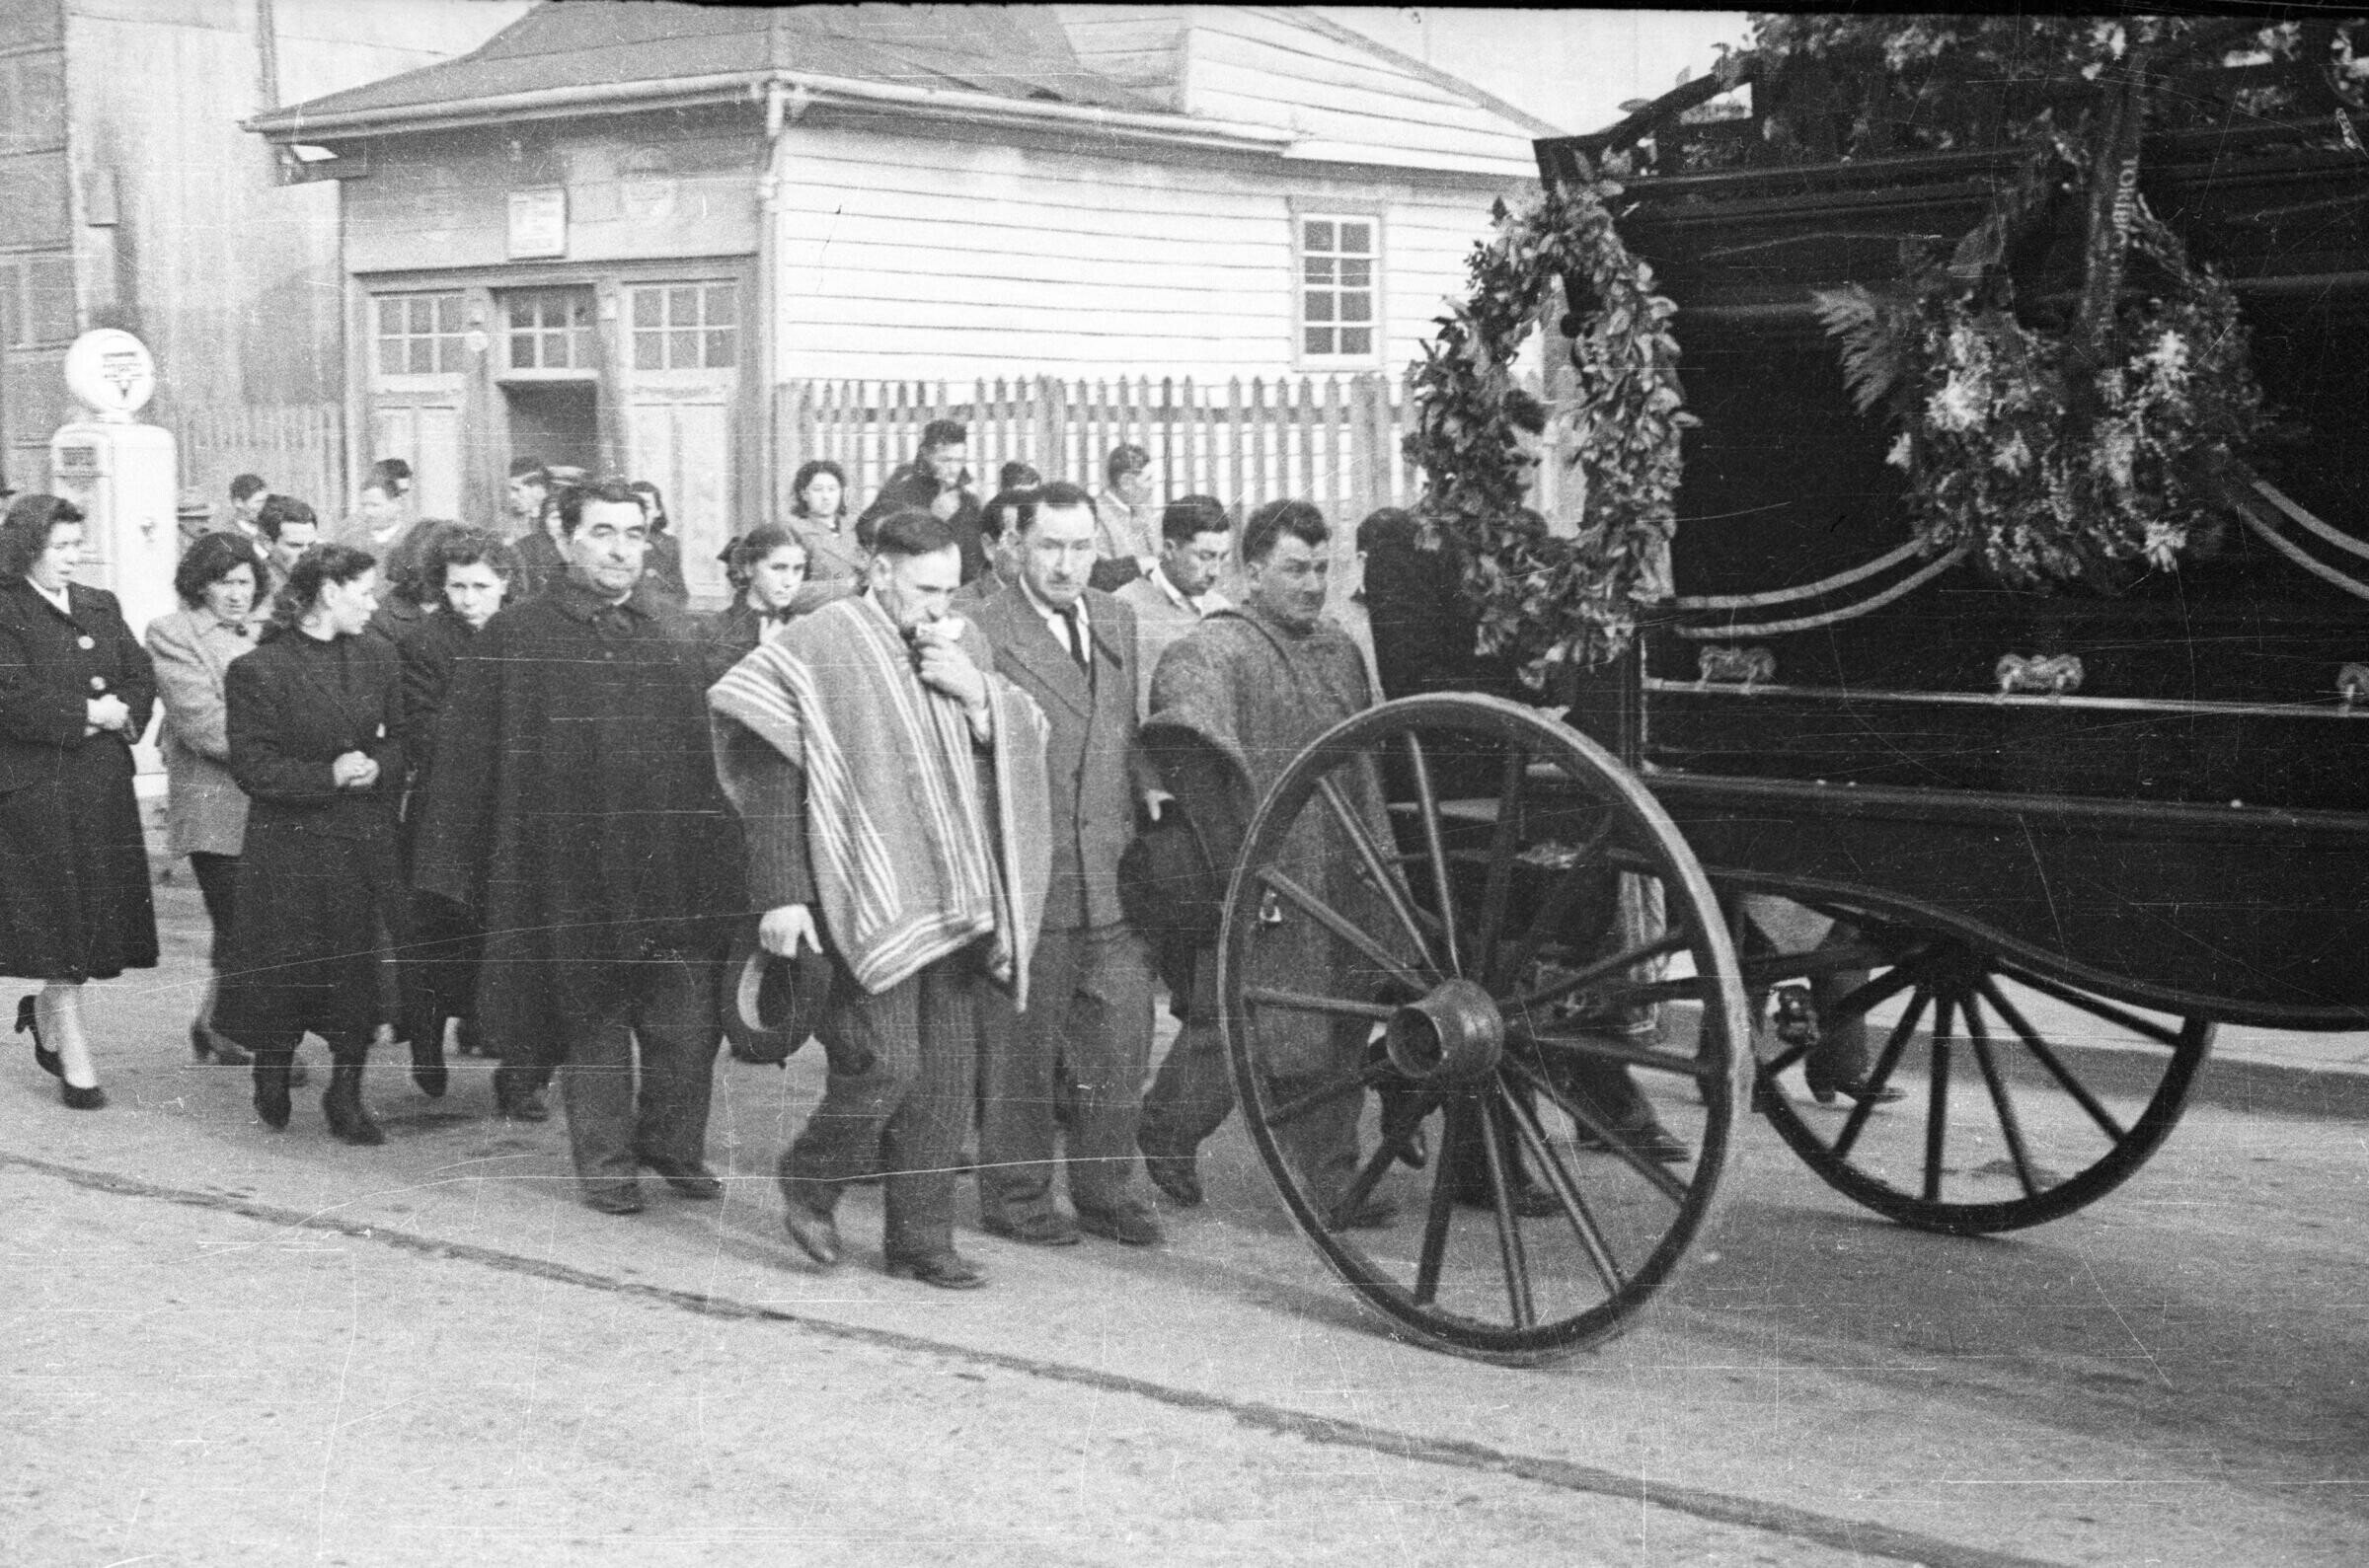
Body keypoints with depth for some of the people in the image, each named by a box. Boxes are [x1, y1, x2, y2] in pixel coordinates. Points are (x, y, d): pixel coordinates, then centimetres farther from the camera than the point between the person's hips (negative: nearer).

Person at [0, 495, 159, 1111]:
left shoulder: (101, 606, 15)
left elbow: (141, 677, 12)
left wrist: (122, 713, -8)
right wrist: (87, 714, -13)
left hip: (105, 782, 6)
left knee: (100, 914, 8)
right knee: (58, 921, -2)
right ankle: (75, 1061, 6)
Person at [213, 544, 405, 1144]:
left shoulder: (377, 656, 9)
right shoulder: (259, 670, -7)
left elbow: (399, 740, 14)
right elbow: (252, 768, -10)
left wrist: (377, 768, -8)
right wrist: (330, 774, -16)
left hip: (365, 842, 4)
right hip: (290, 846, -4)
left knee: (363, 970, -1)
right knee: (290, 974, 1)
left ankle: (346, 1094, 12)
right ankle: (272, 1077, 26)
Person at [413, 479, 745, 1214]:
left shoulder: (678, 638, 10)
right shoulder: (515, 639, -2)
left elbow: (709, 755, 13)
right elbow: (465, 758, -2)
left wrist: (719, 846, 8)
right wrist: (457, 870, -6)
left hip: (676, 865, 3)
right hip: (572, 870, -3)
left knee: (687, 1017, 2)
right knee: (594, 1021, 6)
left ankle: (672, 1141, 22)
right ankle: (605, 1161, 20)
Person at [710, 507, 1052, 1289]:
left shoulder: (965, 644, 12)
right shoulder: (818, 648, -6)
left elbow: (1023, 747, 12)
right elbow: (770, 781, -8)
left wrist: (977, 695, -7)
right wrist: (781, 894, -14)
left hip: (953, 899, 6)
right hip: (866, 898, -6)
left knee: (946, 1071, 6)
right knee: (885, 1062, -11)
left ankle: (922, 1238, 16)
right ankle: (809, 1183, 16)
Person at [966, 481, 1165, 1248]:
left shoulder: (1117, 619, 14)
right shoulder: (981, 628, -8)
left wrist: (1149, 789, 10)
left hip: (1113, 872, 6)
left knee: (1120, 1034, 9)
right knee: (1020, 1043, 3)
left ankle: (1105, 1189, 21)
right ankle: (1015, 1194, 16)